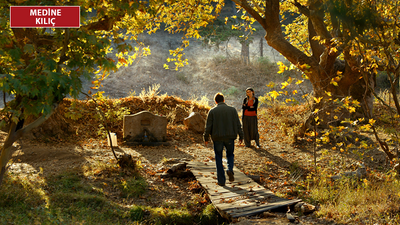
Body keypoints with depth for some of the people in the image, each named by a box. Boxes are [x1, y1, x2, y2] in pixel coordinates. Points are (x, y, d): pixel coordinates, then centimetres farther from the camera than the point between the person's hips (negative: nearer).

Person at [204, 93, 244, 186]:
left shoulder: (212, 111, -2)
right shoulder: (232, 110, 2)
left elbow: (208, 126, -3)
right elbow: (238, 124, 2)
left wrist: (206, 138, 7)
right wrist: (241, 136, 9)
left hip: (217, 138, -1)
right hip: (230, 137, 1)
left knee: (219, 158, 9)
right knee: (230, 154, 20)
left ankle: (221, 180, 7)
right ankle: (230, 169, -9)